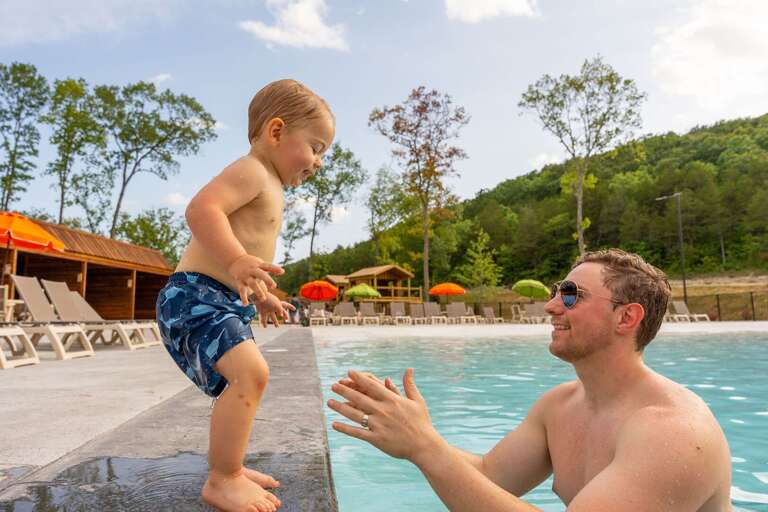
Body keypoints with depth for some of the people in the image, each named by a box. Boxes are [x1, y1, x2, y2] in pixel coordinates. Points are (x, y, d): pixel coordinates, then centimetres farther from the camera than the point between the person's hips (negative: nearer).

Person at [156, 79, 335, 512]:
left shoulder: (269, 189, 21)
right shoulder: (251, 171, -11)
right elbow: (201, 208, -30)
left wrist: (262, 297, 31)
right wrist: (237, 260, -41)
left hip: (225, 301, 11)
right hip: (196, 294, -11)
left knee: (244, 381, 21)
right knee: (251, 372, -27)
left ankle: (229, 468, 37)